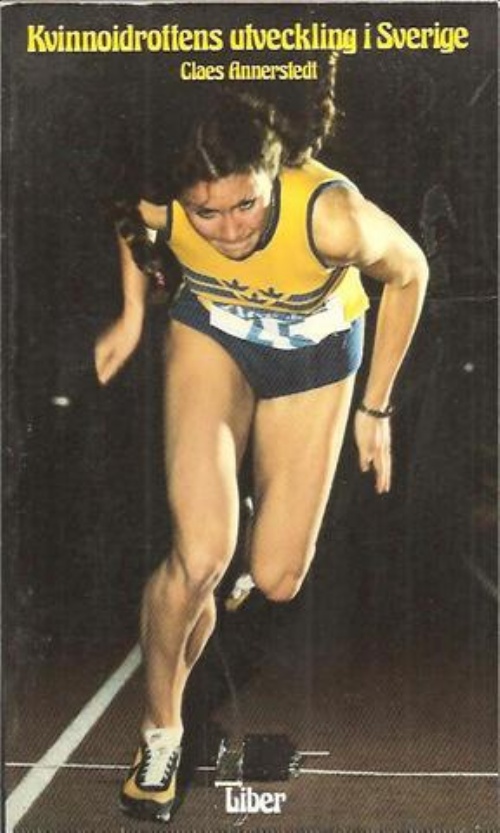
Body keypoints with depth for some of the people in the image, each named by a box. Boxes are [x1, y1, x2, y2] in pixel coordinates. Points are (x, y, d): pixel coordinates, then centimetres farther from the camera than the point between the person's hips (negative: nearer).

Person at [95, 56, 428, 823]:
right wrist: (132, 316, 0)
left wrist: (377, 407, -9)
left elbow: (410, 274, -16)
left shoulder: (333, 216, -39)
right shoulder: (157, 204, -30)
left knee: (277, 582, 2)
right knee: (201, 558, -20)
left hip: (314, 356, 0)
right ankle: (161, 726, 7)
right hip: (210, 333, 0)